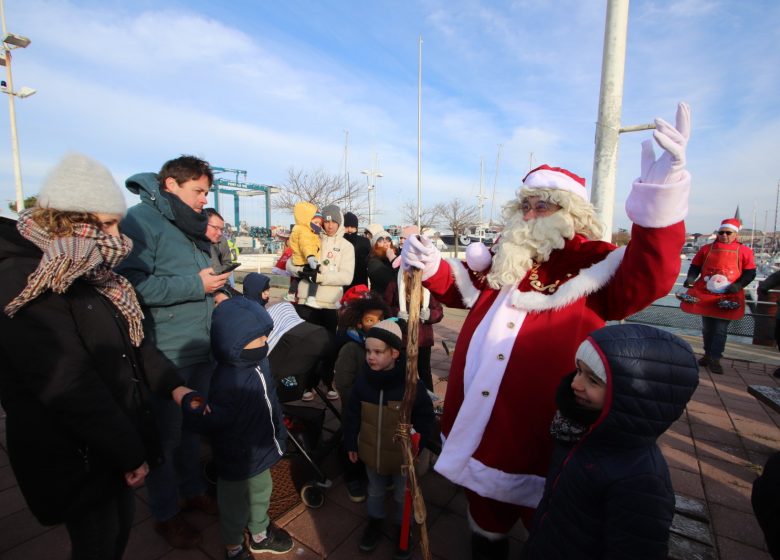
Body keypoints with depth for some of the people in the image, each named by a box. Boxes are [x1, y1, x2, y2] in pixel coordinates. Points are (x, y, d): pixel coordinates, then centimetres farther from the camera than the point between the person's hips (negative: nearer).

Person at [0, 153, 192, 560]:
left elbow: (131, 339, 9)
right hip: (77, 459, -8)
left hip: (118, 443, 8)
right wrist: (130, 454, -19)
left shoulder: (89, 270, 4)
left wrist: (173, 386, -1)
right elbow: (72, 388, -26)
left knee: (120, 527, 24)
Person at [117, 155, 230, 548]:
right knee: (166, 435, 10)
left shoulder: (193, 226, 12)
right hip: (165, 356, -7)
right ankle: (164, 513, 32)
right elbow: (132, 285, -25)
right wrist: (195, 285, -21)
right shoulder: (140, 220, -14)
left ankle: (193, 490, 43)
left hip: (202, 350, 8)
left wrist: (218, 288, 10)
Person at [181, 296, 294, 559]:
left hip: (261, 450, 8)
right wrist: (195, 410, -51)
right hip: (237, 459, -8)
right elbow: (211, 421, -35)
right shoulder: (227, 381, -35)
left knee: (261, 493, 30)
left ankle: (260, 534, 57)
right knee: (235, 506, 20)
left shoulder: (257, 362, -8)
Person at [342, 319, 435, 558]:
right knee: (375, 491, 28)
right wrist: (351, 443, 4)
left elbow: (425, 418, -13)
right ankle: (375, 522, 54)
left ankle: (402, 528, 49)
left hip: (402, 455, -2)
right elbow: (353, 415, -2)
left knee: (402, 496, 22)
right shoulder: (363, 380, -16)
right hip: (371, 452, 3)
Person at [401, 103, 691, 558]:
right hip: (479, 426, 5)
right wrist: (431, 265, -5)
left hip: (542, 435, -5)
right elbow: (461, 289, 15)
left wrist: (660, 197, -40)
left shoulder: (593, 265, -9)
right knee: (486, 515, 28)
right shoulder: (504, 258, 7)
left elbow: (647, 278, -27)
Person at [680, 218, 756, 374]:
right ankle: (708, 354, 25)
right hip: (705, 295, 2)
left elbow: (750, 272, 0)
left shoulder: (744, 251, 1)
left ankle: (714, 359, 4)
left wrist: (739, 285, -16)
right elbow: (695, 266, 10)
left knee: (721, 330, -2)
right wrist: (691, 278, -8)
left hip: (728, 298, -2)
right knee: (707, 328, 12)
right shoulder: (706, 248, 6)